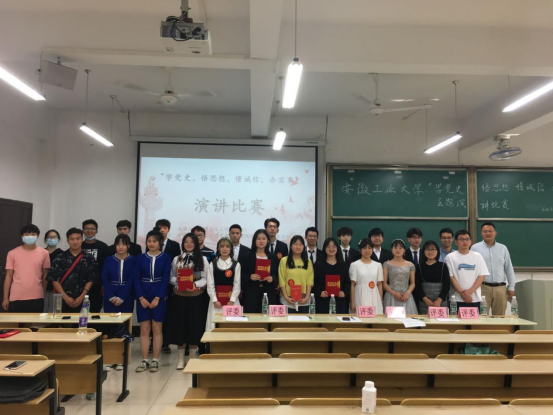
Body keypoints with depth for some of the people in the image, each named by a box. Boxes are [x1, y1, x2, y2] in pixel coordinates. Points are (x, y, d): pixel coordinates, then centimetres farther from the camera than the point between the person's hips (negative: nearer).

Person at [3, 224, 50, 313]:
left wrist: (44, 295, 8)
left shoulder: (44, 253, 3)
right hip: (16, 298, 0)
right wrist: (5, 298, 2)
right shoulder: (12, 253, 2)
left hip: (37, 298, 0)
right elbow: (8, 276, 4)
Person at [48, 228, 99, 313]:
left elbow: (91, 280, 0)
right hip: (63, 300, 0)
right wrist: (65, 297, -9)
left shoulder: (89, 258, 2)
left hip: (82, 301, 0)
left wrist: (81, 297, -9)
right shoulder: (60, 258, 3)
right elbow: (55, 279, -1)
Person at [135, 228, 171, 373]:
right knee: (144, 329, 4)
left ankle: (155, 360, 11)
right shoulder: (141, 258, 5)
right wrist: (141, 297, -9)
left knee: (157, 329, 3)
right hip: (143, 297, 2)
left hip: (159, 297, -2)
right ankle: (144, 360, 11)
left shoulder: (166, 258, 0)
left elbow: (166, 279, -5)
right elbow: (136, 279, 2)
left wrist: (157, 298, -12)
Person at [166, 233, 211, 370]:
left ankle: (193, 357, 16)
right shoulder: (176, 259, 9)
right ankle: (181, 358, 15)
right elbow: (171, 277, 7)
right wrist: (178, 281, -14)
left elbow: (206, 279, -2)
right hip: (179, 296, 2)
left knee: (194, 326, 3)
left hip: (196, 297, -1)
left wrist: (195, 284, -18)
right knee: (180, 325, 4)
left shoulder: (203, 259, 3)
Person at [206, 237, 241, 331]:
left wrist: (232, 300, -9)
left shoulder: (236, 265, 4)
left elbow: (237, 284, 0)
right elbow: (210, 285, 1)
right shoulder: (212, 264, 5)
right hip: (216, 300, 1)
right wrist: (215, 300, -7)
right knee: (215, 326, -1)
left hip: (231, 300, -1)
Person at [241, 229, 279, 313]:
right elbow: (242, 275, 5)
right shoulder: (248, 256, 5)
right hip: (251, 294, -1)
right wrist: (250, 277, -14)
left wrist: (272, 278, -9)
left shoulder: (273, 258, 11)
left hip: (269, 294, 1)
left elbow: (278, 275, 11)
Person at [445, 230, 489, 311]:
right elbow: (451, 277, -2)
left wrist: (470, 291, -8)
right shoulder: (450, 257, 1)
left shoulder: (477, 256, 7)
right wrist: (462, 292, -11)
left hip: (475, 299, 2)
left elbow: (481, 276, 3)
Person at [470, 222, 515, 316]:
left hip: (500, 288, 3)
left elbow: (509, 269, 13)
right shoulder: (475, 248, 2)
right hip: (482, 287, -3)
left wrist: (511, 287, 8)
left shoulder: (503, 248, 11)